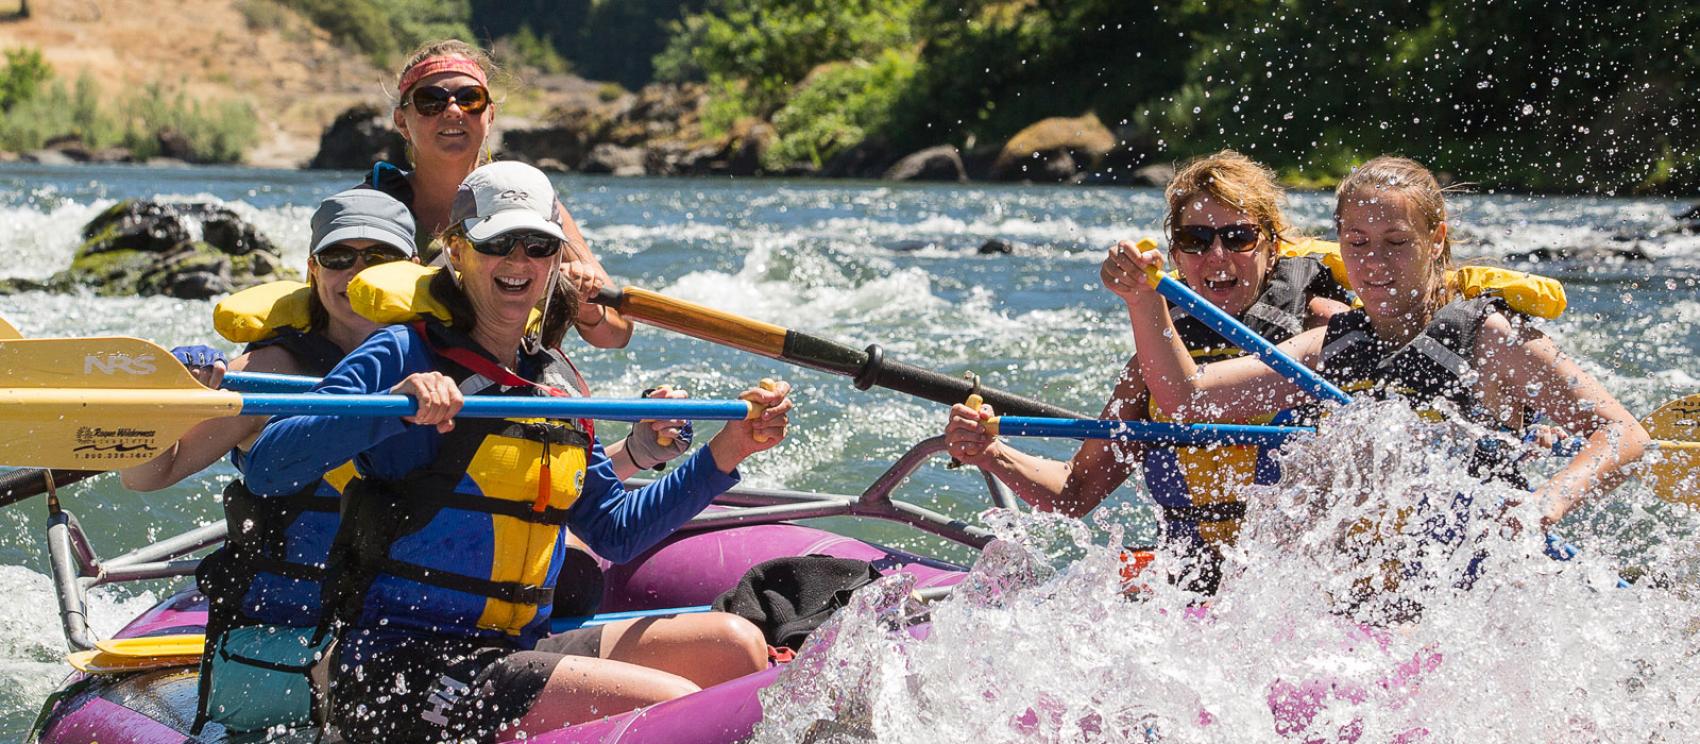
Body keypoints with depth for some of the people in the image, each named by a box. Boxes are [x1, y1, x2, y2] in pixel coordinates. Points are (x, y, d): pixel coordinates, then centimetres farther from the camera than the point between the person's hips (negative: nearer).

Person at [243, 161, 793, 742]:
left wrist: (726, 453, 13)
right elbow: (265, 469, -17)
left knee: (735, 648, -1)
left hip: (512, 654, 7)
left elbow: (616, 531, 22)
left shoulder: (554, 386, 15)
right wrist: (394, 405, -31)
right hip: (397, 671, -7)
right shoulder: (404, 356, -6)